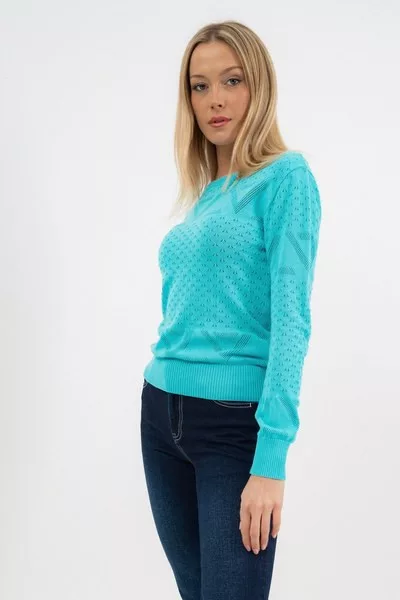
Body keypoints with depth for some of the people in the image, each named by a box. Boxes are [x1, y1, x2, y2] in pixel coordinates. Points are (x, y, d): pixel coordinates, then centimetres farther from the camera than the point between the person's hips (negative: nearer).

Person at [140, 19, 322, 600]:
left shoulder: (286, 176, -8)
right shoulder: (203, 192, 13)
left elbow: (291, 316, -16)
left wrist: (271, 460, -22)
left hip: (235, 422, -7)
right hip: (162, 414, 7)